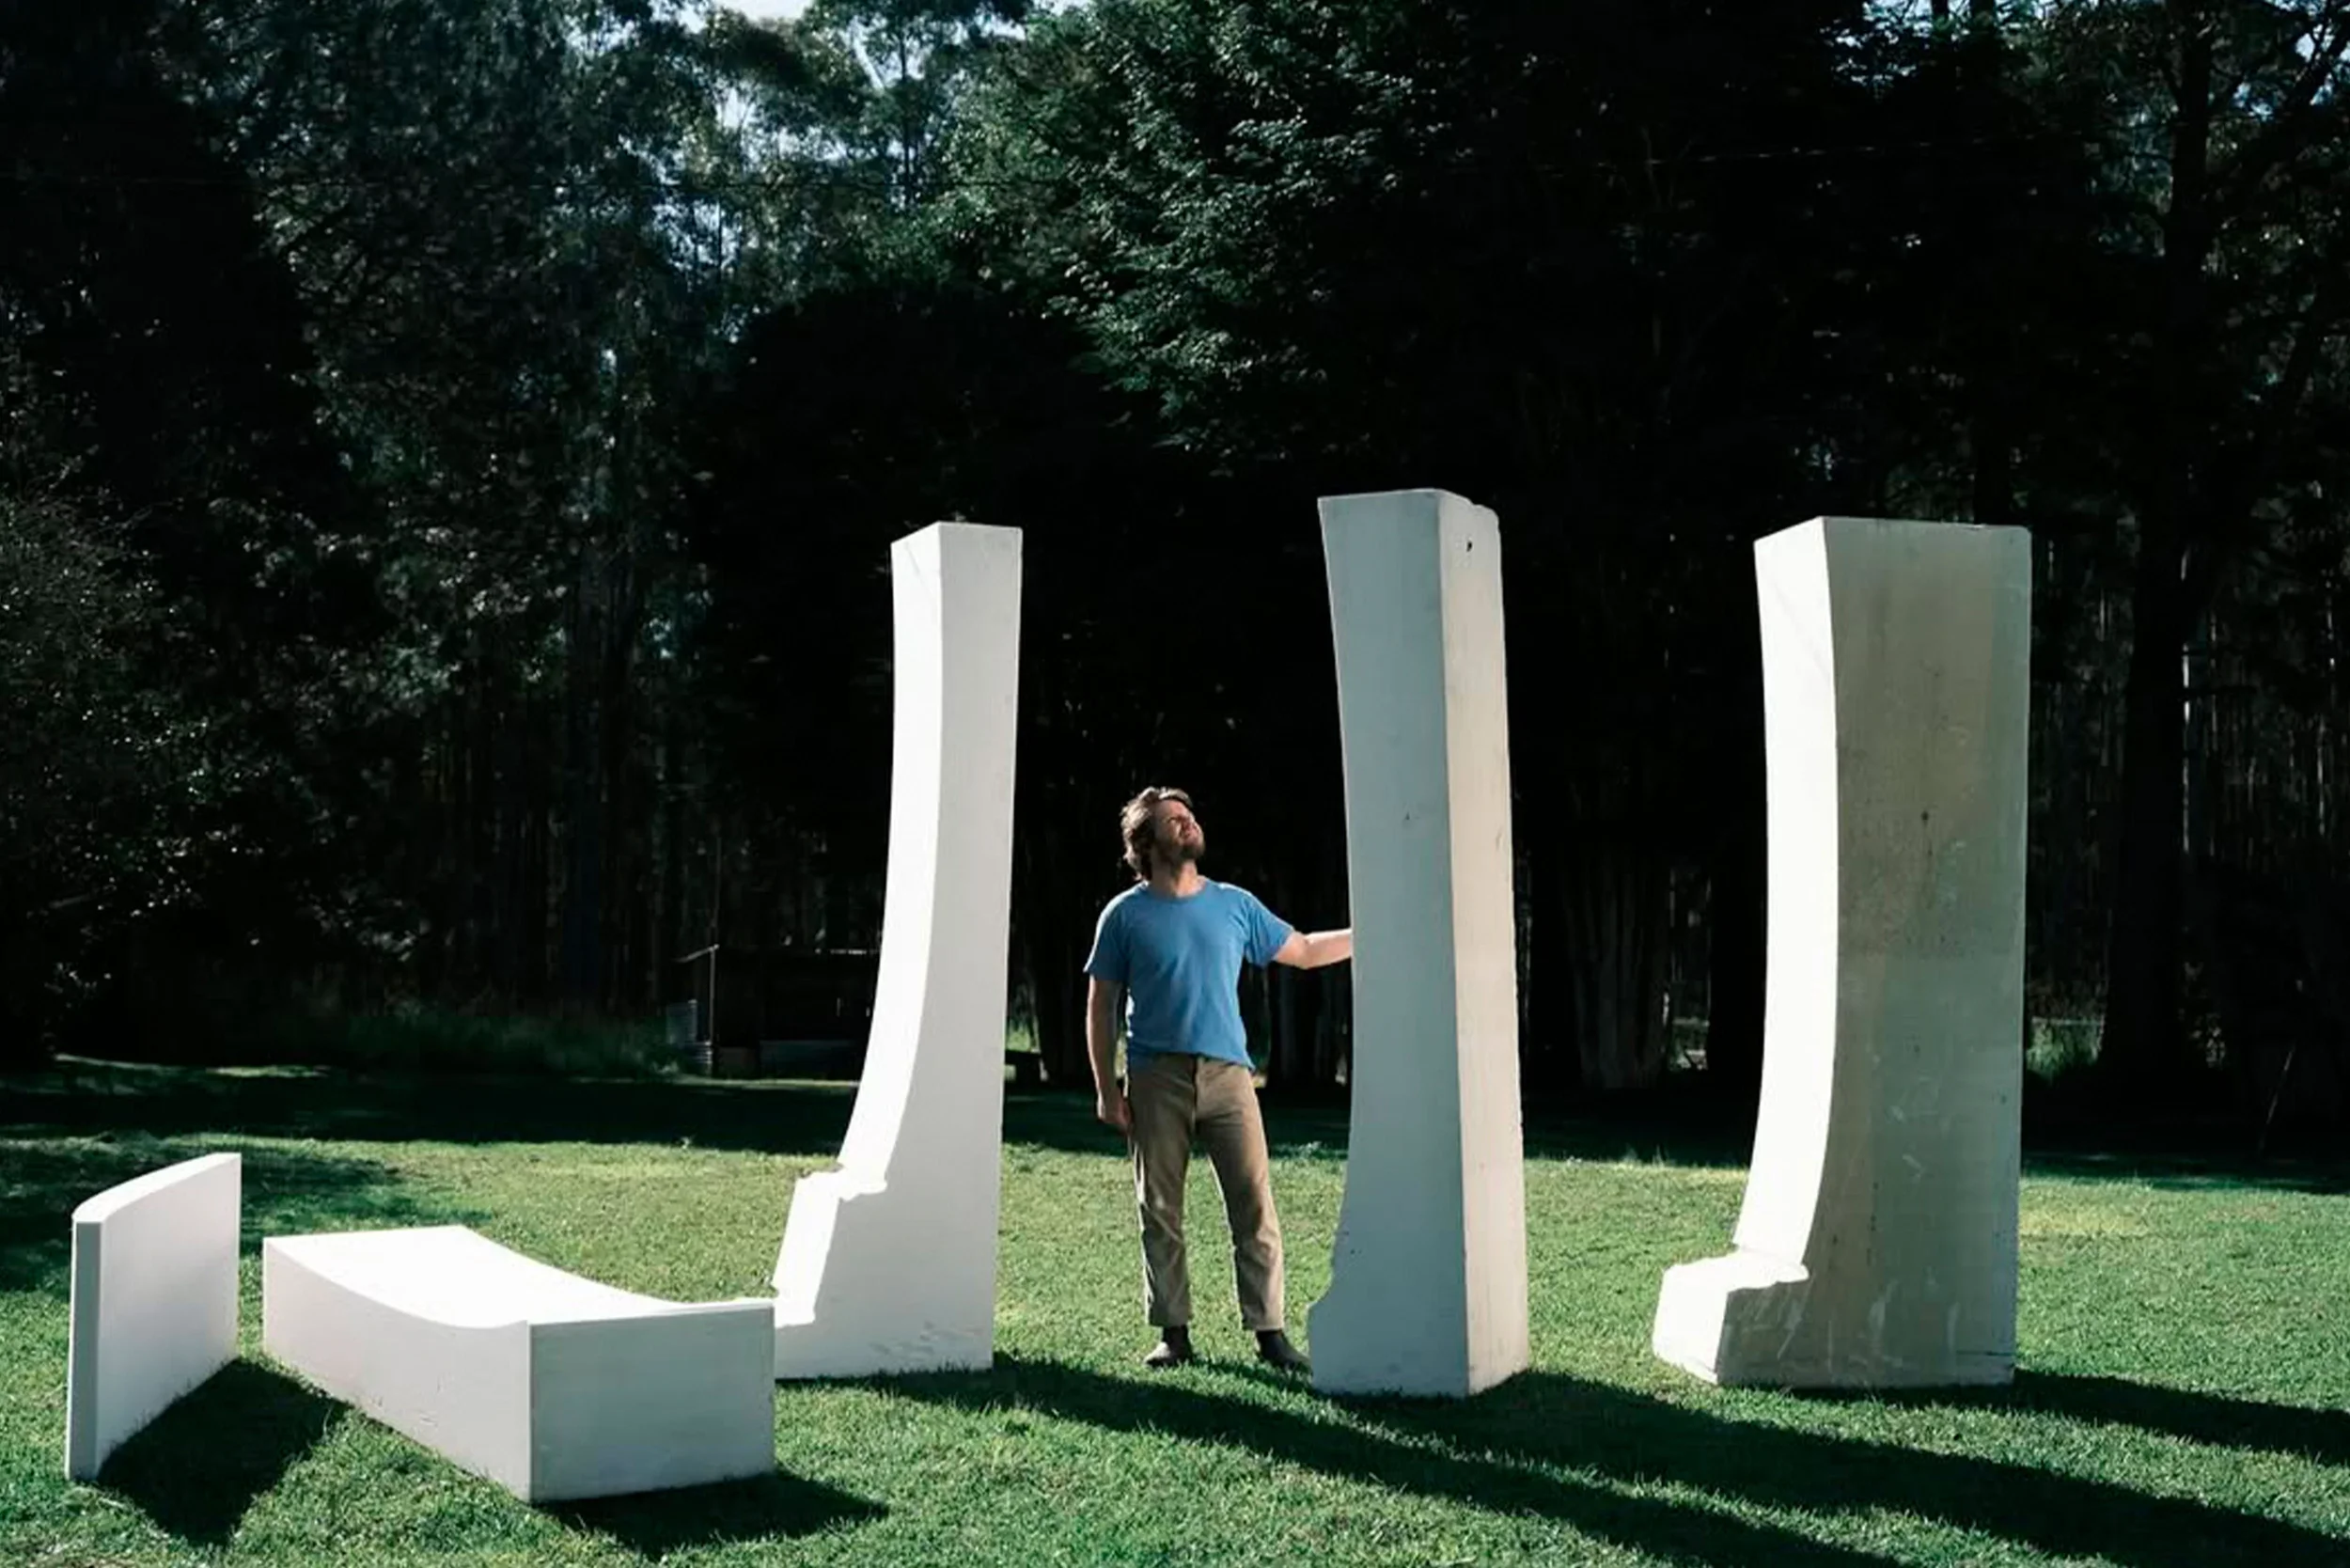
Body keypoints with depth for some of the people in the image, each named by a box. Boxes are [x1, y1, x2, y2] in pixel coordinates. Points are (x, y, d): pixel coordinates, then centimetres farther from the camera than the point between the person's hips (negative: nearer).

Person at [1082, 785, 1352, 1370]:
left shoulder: (1235, 905, 12)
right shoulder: (1125, 915, 4)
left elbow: (1303, 951, 22)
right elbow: (1101, 1007, 6)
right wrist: (1106, 1089, -1)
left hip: (1227, 1074, 2)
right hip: (1156, 1079, -1)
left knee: (1255, 1206, -5)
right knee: (1160, 1211, 3)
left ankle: (1269, 1330, 1)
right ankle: (1173, 1332, 12)